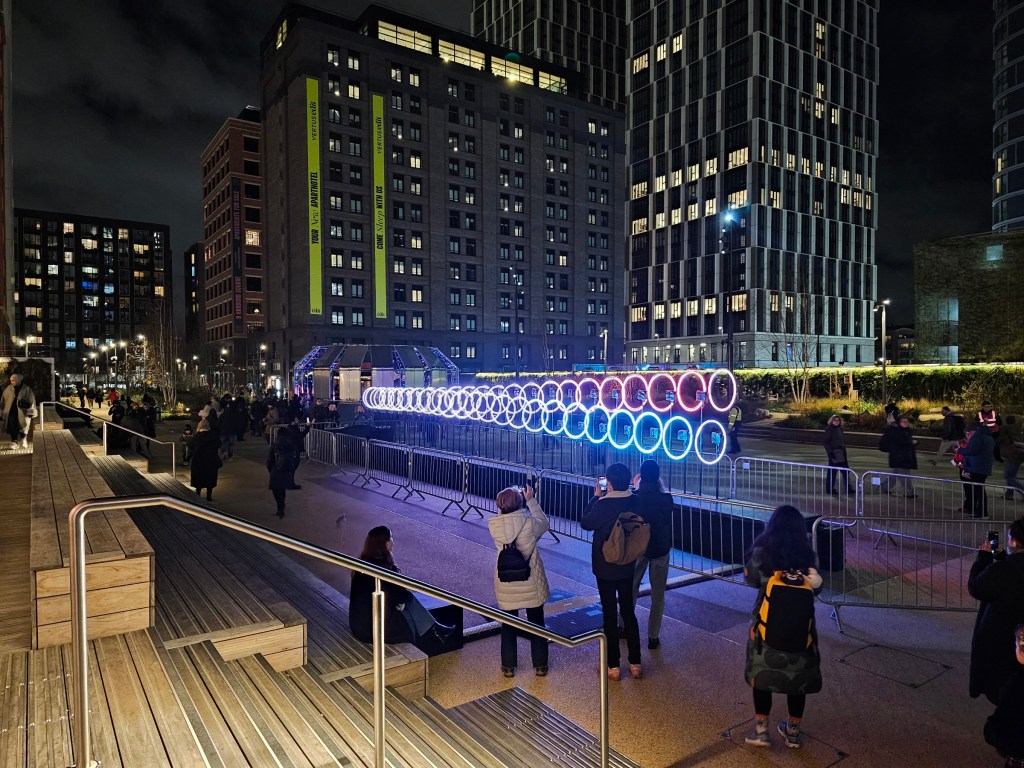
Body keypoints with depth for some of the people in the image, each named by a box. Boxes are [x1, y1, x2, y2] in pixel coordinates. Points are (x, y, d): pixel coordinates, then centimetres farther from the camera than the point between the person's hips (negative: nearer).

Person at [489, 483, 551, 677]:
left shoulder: (493, 525, -14)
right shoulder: (529, 522, -20)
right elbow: (544, 524, 1)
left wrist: (510, 499, 4)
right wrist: (531, 500, 3)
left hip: (506, 584, 2)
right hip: (531, 583, -1)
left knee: (508, 625, 17)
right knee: (536, 624, 16)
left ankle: (508, 666, 27)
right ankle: (540, 665, 27)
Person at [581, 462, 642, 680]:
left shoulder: (604, 504, -23)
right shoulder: (634, 501, -7)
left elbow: (586, 523, -7)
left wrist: (596, 496, -3)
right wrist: (602, 498, 6)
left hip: (605, 568, -5)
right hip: (628, 566, 5)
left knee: (610, 615, 7)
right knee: (629, 611, 16)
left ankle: (613, 666, 16)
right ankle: (635, 663, 23)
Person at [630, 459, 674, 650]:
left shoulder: (634, 497, -15)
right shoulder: (666, 498, -15)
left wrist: (636, 487, 9)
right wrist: (660, 487, 7)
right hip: (660, 549, -1)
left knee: (631, 589, 19)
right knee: (658, 594, 9)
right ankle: (653, 637, 12)